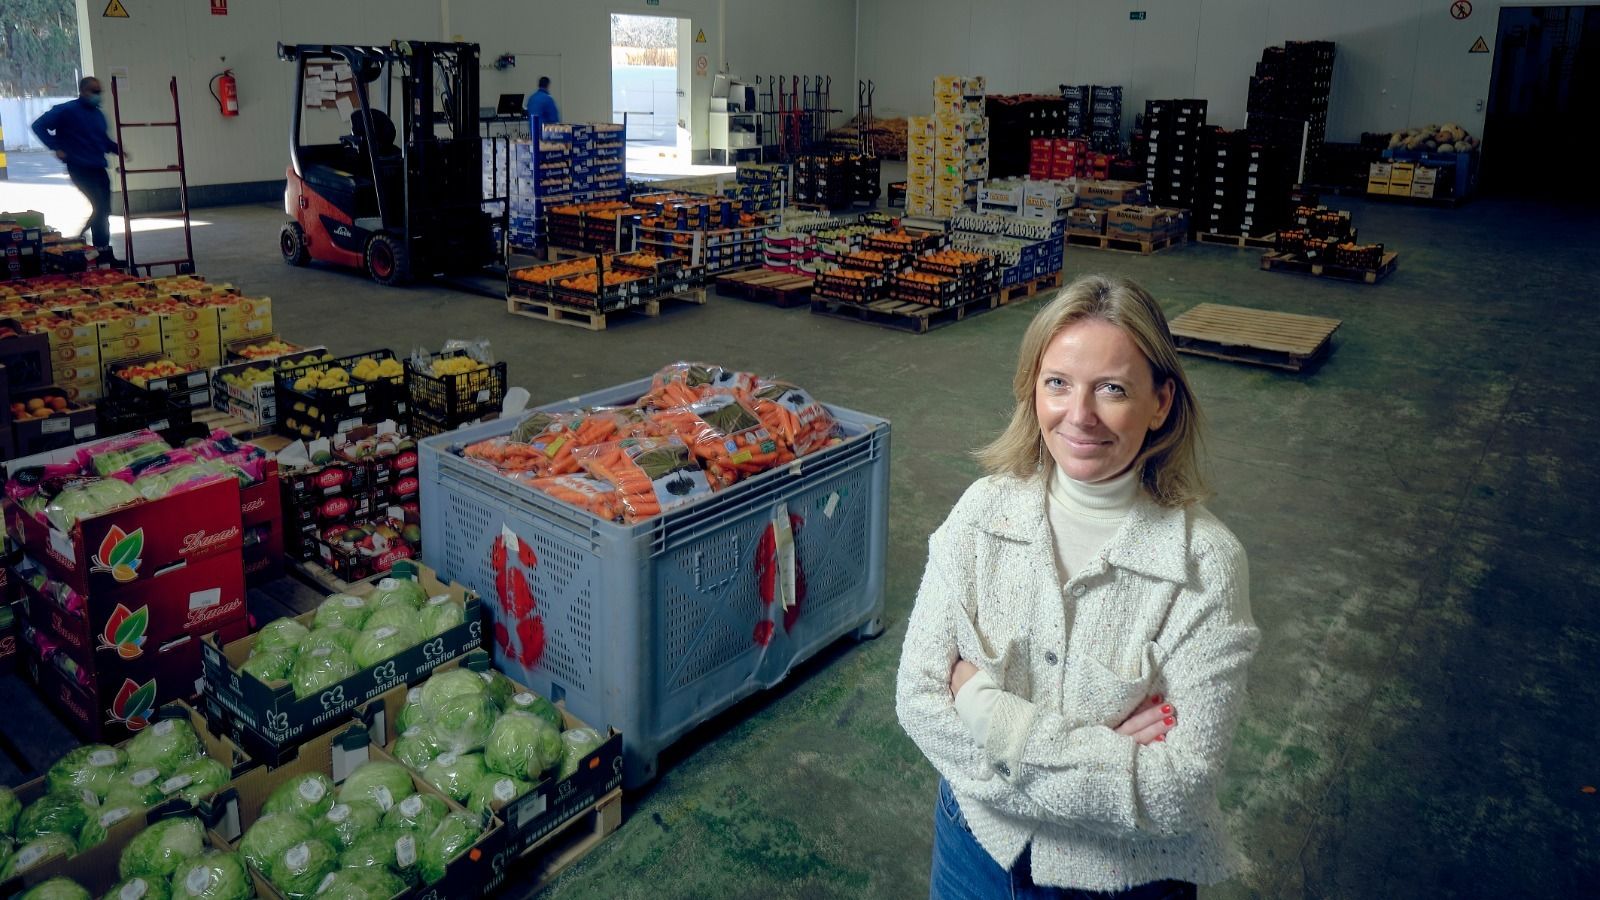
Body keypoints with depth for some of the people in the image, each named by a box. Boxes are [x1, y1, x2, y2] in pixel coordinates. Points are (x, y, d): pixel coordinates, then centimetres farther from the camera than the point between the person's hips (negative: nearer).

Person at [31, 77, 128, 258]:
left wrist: (117, 149, 7)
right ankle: (102, 249, -8)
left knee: (103, 209, 7)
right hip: (79, 168, -7)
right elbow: (39, 126, -5)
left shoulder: (98, 115, 14)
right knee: (100, 206, -14)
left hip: (98, 168, 7)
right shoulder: (66, 110, -7)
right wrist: (56, 147, -11)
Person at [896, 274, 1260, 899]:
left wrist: (983, 707, -24)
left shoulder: (1206, 564, -21)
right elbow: (918, 701, -15)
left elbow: (1180, 789, -23)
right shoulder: (982, 511, -14)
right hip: (976, 842, 2)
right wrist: (1103, 752, -23)